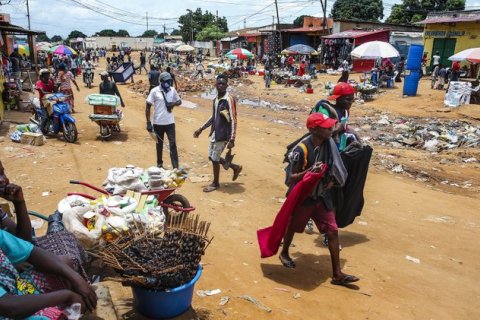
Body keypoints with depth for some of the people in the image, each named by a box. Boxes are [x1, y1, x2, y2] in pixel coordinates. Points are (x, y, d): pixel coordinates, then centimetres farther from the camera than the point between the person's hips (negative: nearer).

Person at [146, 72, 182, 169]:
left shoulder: (172, 90, 2)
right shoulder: (154, 91, -8)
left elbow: (179, 101, 15)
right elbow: (148, 107, -5)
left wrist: (173, 103, -9)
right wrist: (148, 122, -9)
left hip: (170, 122, 2)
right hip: (158, 123, -2)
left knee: (173, 144, -2)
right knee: (159, 144, 12)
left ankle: (176, 167, 0)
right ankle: (159, 164, 29)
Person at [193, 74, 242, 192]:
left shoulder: (229, 99, -17)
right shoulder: (216, 99, 9)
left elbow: (233, 120, -19)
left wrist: (232, 139, -22)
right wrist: (201, 129, 20)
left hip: (223, 135, -9)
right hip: (214, 133, 9)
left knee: (215, 158, 1)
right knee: (212, 157, 16)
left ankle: (215, 183, 21)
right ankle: (235, 167, 31)